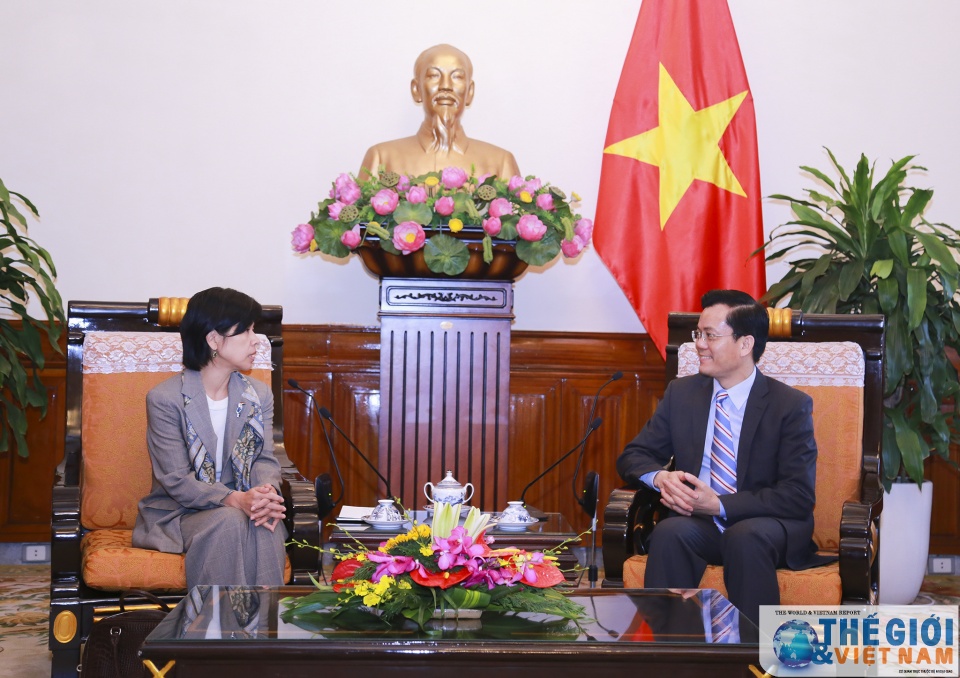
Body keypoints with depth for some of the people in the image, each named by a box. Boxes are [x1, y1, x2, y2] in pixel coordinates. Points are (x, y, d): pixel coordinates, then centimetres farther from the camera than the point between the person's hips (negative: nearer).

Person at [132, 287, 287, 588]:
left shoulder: (259, 395, 9)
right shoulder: (164, 399, -9)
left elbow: (265, 459, 2)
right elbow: (176, 480, -15)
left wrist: (266, 492, -24)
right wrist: (234, 500, -31)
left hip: (243, 507, 4)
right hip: (178, 514, -4)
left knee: (267, 526, -31)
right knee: (229, 522, -35)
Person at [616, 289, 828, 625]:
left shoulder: (791, 405, -4)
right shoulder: (681, 393, 9)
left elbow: (799, 496, -10)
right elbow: (633, 456, 12)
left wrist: (719, 505, -20)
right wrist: (661, 477, -14)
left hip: (762, 526, -3)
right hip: (697, 523, 3)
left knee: (746, 537, -36)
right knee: (670, 532, -31)